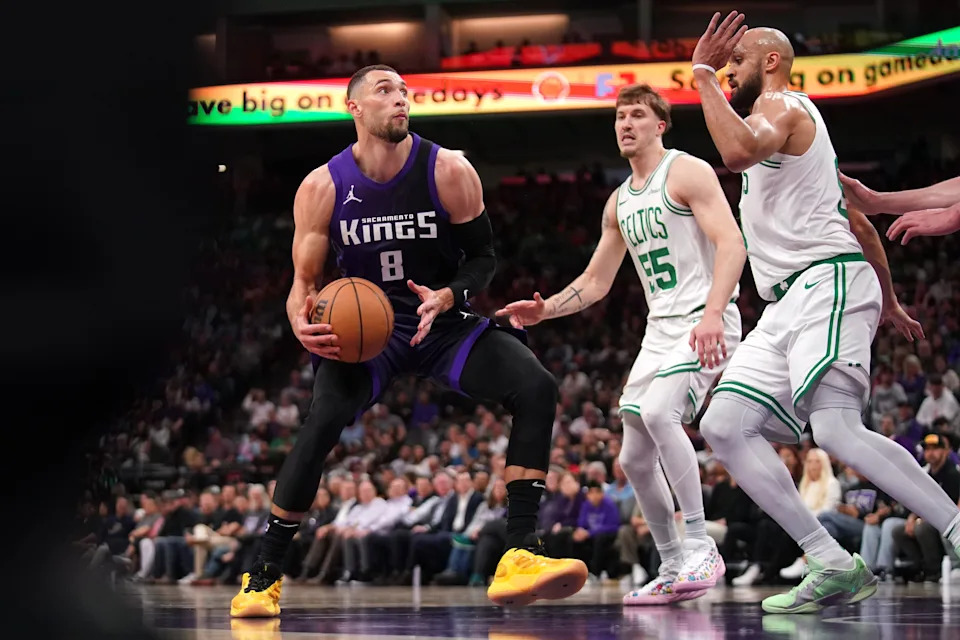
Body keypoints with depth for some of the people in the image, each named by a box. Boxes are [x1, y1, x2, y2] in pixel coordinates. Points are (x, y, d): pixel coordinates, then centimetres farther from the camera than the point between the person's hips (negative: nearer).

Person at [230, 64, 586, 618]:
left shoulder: (449, 172, -10)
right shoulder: (322, 188, -8)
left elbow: (483, 258, 0)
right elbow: (305, 281, -1)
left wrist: (447, 297, -21)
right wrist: (302, 324, -24)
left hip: (442, 319, 2)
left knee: (536, 387, -23)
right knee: (324, 419, -29)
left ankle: (519, 556, -22)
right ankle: (263, 576, -14)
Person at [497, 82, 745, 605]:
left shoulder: (688, 173, -6)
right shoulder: (620, 202, 18)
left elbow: (731, 243, -18)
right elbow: (595, 282, 25)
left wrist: (712, 313, -31)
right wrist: (545, 310, 7)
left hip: (705, 321, -9)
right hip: (659, 330, 9)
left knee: (659, 412, -31)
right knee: (635, 459, 6)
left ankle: (700, 547, -25)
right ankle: (672, 569, 16)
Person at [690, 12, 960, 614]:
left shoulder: (781, 105, -2)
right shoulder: (791, 121, 30)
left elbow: (739, 151, -28)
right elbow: (857, 218, 33)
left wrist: (704, 74, -19)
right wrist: (890, 303, 38)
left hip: (827, 283, -10)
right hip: (791, 306, 10)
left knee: (836, 428, -27)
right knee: (724, 426, -1)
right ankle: (835, 567, -8)